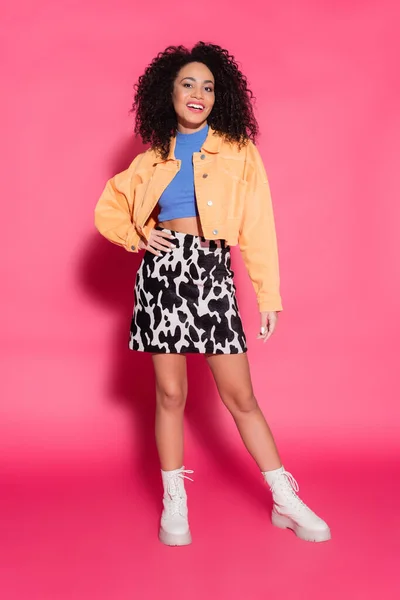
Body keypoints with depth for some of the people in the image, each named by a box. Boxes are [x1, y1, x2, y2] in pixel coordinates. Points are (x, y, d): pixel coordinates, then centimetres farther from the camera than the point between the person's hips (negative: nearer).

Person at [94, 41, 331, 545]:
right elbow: (107, 209, 20)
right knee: (170, 393, 5)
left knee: (240, 395, 0)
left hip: (213, 274, -2)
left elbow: (258, 228, 0)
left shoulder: (239, 152, 5)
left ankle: (286, 502, 13)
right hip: (162, 271, 2)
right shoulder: (153, 159, 11)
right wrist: (137, 237, 1)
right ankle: (174, 504, 18)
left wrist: (269, 295, -3)